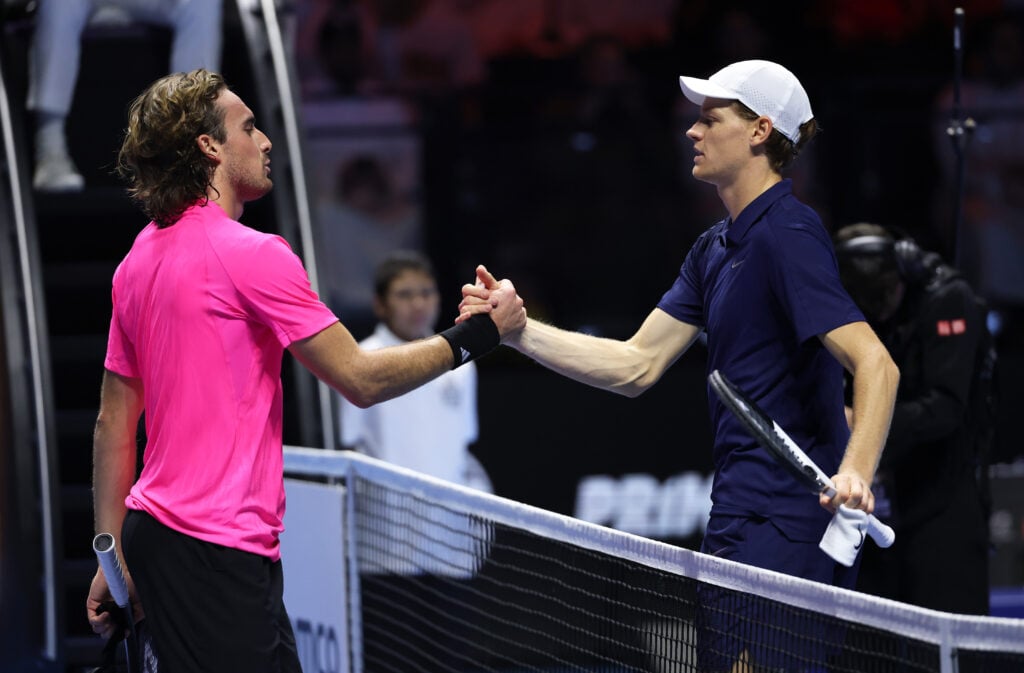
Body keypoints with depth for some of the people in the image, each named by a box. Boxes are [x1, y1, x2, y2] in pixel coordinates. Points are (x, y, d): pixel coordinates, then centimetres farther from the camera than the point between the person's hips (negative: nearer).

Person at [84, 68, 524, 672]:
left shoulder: (139, 260, 13)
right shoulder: (251, 254, -12)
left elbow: (114, 423, 16)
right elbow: (360, 379, -11)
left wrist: (113, 556, 19)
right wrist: (480, 334, -1)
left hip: (152, 530, 9)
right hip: (217, 550, -9)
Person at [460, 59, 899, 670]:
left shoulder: (787, 236, -15)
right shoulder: (716, 249, 17)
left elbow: (876, 365, -23)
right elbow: (637, 366, 16)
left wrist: (856, 471, -38)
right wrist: (517, 330, 8)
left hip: (780, 531, -10)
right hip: (740, 522, 10)